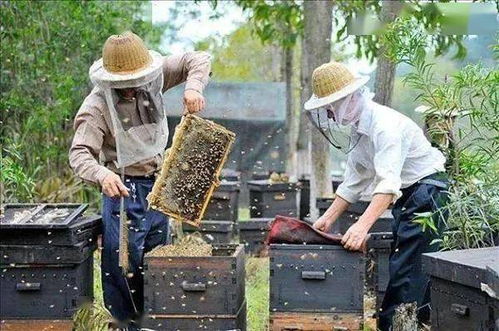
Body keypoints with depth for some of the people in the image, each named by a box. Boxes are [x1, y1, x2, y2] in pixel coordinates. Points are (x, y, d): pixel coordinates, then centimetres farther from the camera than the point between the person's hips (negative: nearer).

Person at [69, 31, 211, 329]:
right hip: (125, 189, -6)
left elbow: (199, 60, -2)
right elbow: (80, 153, -28)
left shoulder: (152, 78, -7)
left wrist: (194, 86, -24)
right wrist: (102, 174, -50)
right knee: (124, 267, -7)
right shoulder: (97, 107, -20)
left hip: (158, 184, 6)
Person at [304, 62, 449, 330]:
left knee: (404, 270, -13)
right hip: (406, 197, 10)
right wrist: (329, 218, 4)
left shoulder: (385, 124, -25)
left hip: (427, 191, -10)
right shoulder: (355, 127, 6)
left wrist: (363, 225, -45)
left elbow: (388, 182, -36)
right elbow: (354, 181, 11)